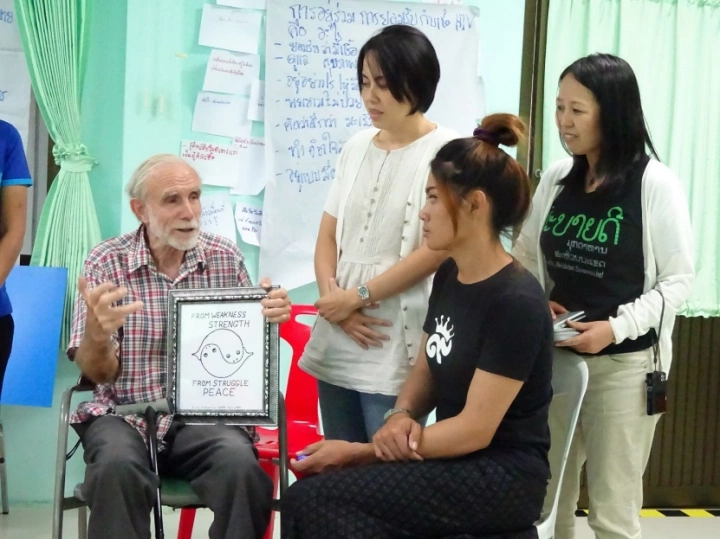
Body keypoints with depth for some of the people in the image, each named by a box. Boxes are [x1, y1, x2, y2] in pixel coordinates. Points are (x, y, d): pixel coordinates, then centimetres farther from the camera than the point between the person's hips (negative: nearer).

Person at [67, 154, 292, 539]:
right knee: (117, 465, -33)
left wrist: (268, 318, -13)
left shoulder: (225, 259, 3)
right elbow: (97, 373, -5)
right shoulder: (107, 262, -4)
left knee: (241, 463, -30)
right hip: (125, 415, -1)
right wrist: (96, 335, -29)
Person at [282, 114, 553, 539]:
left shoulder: (517, 302, -18)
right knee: (313, 490, -16)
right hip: (451, 461, 8)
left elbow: (475, 429, -19)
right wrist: (401, 416, -7)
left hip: (499, 478, -7)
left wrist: (358, 452, -17)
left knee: (312, 501, -20)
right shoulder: (448, 276, 6)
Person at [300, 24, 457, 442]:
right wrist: (333, 299, -6)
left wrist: (357, 296, -10)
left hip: (395, 346, -6)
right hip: (336, 343, 6)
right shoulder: (356, 147, 12)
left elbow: (436, 251, -12)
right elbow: (328, 236, 11)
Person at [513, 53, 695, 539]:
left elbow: (679, 280, -10)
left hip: (624, 365, -4)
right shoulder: (556, 179, 5)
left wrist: (616, 328, -21)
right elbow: (524, 256, 13)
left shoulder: (656, 184, -10)